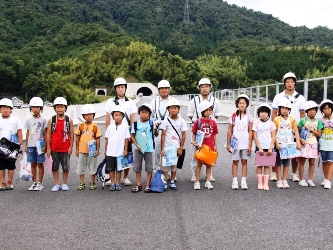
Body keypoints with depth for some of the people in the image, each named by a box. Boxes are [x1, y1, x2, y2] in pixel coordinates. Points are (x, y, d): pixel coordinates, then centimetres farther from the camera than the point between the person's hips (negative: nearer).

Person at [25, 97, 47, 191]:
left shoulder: (43, 120, -2)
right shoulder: (29, 121, 9)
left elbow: (45, 134, -3)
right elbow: (28, 133, 13)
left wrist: (45, 145, -8)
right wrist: (26, 146, 10)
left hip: (40, 145, -4)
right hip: (31, 145, 4)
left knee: (40, 164, 2)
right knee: (33, 164, 9)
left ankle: (40, 183, 8)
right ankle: (34, 182, 17)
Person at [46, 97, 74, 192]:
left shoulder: (69, 120, -1)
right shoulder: (51, 120, 0)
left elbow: (71, 134, 1)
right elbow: (48, 134, 1)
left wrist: (70, 146, -4)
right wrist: (48, 148, -2)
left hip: (65, 148, -1)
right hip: (54, 148, 1)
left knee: (66, 167, 7)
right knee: (55, 167, 8)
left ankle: (64, 183, 20)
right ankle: (56, 184, 18)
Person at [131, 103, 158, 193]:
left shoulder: (151, 123, -2)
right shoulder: (135, 124, -1)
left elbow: (156, 135, 1)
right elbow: (132, 136, 1)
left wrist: (156, 129, -19)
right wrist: (137, 145, -11)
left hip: (149, 148, -1)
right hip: (138, 148, 1)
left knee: (149, 167, 6)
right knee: (137, 167, 7)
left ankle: (148, 185, 17)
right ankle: (138, 185, 17)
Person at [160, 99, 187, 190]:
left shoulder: (182, 121, 0)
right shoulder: (166, 121, -2)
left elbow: (183, 136, 2)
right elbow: (163, 135, -2)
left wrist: (181, 148, -2)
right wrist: (162, 149, -6)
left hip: (176, 148, 1)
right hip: (167, 147, -1)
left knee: (174, 165, 9)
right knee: (165, 165, 1)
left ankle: (172, 182, 20)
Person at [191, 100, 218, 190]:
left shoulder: (213, 122, 4)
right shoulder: (198, 121, -4)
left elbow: (214, 135, 9)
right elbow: (194, 133, -2)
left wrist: (215, 145, 7)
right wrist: (193, 141, -17)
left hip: (210, 147, 3)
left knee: (209, 164, 10)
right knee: (199, 164, 5)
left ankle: (208, 181, 20)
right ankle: (197, 182, 12)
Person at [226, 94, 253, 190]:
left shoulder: (249, 117, 3)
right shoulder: (233, 116, 2)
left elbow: (250, 132, 3)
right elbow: (229, 131, 4)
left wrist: (249, 145, -3)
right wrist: (228, 143, 0)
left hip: (245, 143, 0)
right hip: (235, 143, 0)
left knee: (244, 161, 5)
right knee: (235, 161, 4)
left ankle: (244, 182, 9)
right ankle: (235, 182, 7)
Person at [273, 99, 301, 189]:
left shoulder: (292, 120, 1)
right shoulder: (276, 120, -4)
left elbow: (296, 132, -3)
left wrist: (298, 142, -14)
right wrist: (276, 143, -15)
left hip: (289, 144, 2)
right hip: (279, 144, -2)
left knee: (286, 163, 7)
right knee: (278, 162, 3)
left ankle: (284, 180, 13)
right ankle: (279, 181, 10)